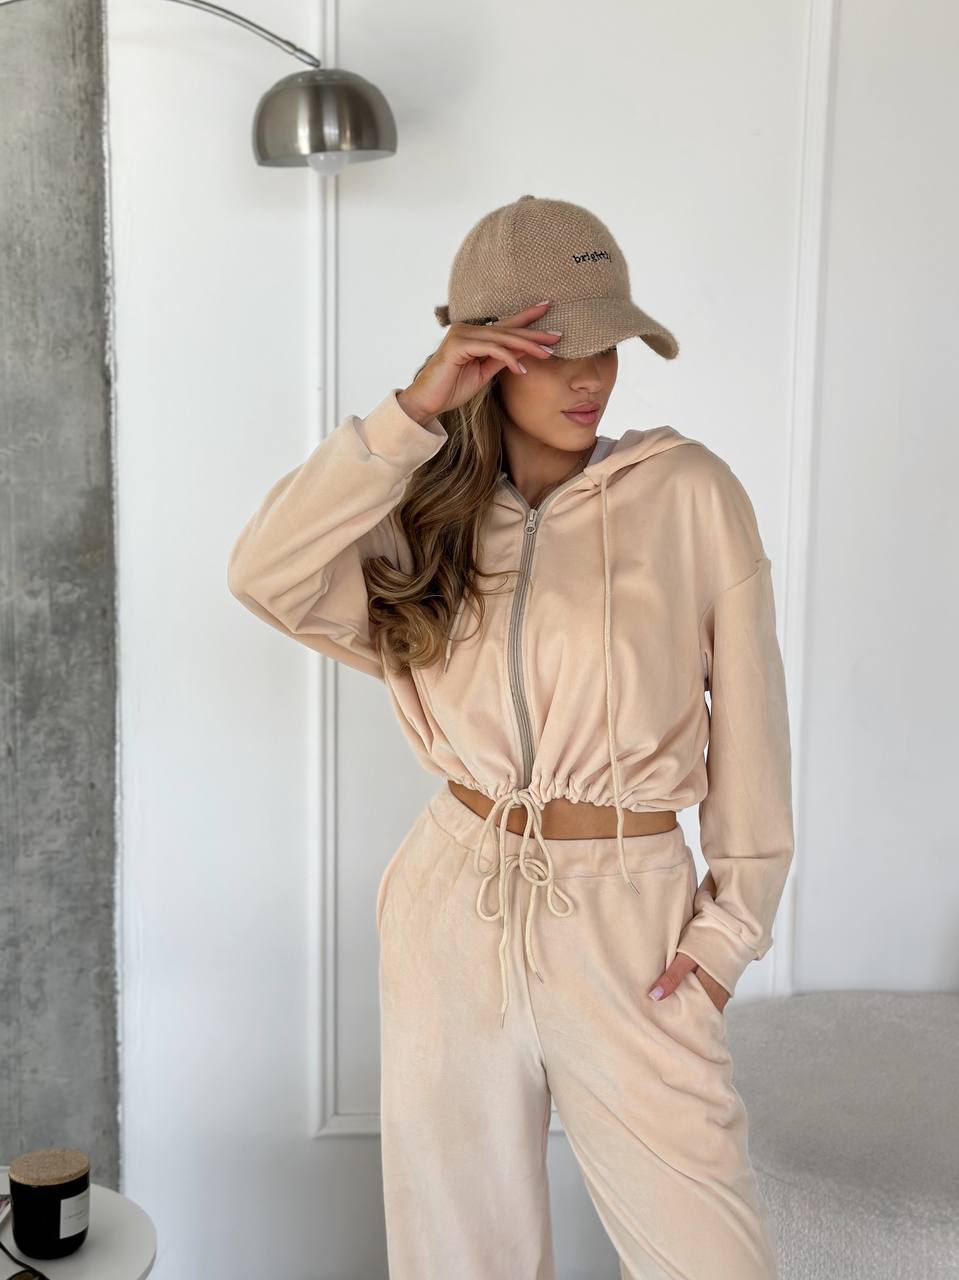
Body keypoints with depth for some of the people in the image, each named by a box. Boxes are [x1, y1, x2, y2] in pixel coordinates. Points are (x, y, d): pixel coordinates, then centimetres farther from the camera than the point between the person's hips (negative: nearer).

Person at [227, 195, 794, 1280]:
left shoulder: (688, 491, -4)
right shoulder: (428, 517, 3)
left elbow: (747, 715, -2)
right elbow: (266, 575, -15)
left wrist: (731, 924, -4)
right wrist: (413, 411, -18)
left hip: (627, 920, -2)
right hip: (454, 909, 3)